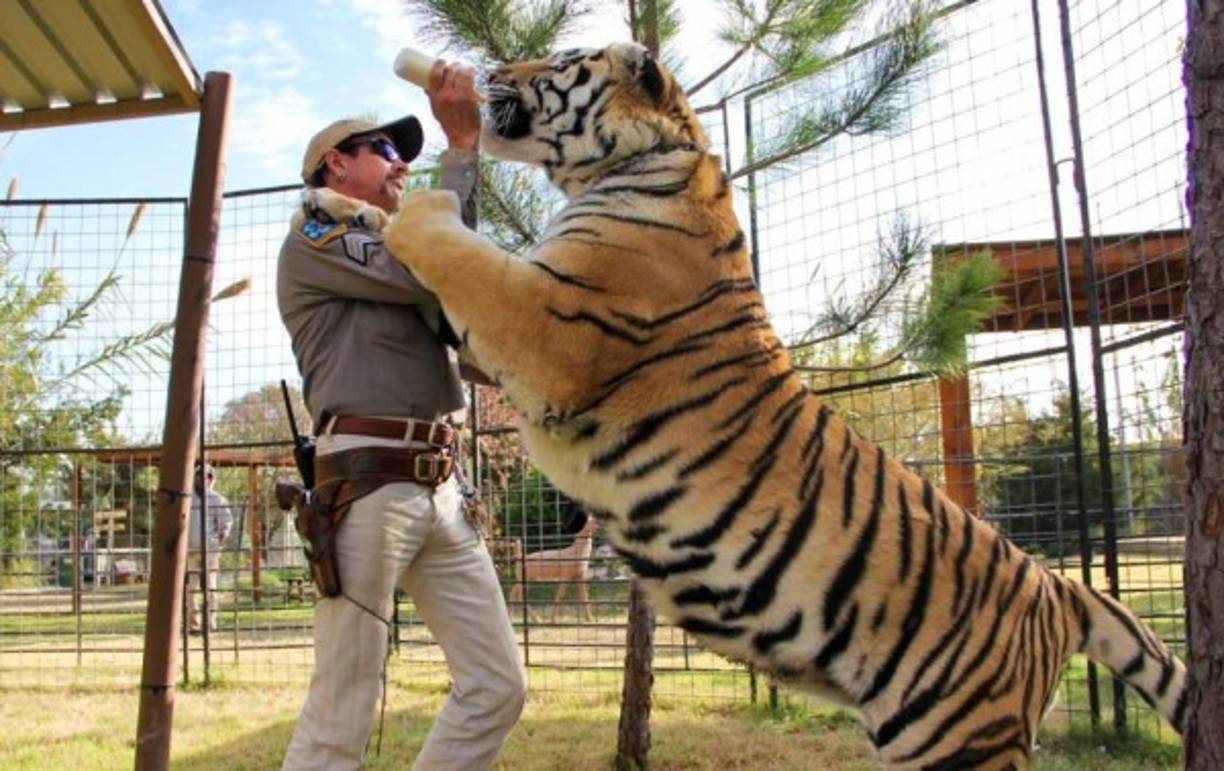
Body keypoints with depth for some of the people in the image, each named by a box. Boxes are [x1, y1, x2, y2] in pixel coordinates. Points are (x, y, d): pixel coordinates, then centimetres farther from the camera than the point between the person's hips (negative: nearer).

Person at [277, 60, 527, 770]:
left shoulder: (392, 256, 28)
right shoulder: (313, 240, 3)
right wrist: (463, 144, -4)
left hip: (440, 490, 8)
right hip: (369, 483, -8)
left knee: (499, 686, 4)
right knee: (341, 714, -6)